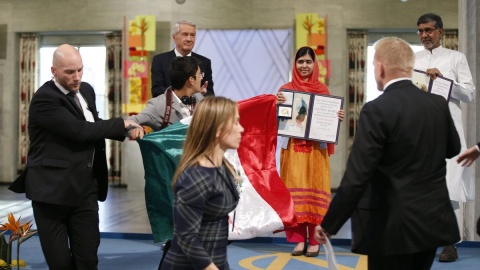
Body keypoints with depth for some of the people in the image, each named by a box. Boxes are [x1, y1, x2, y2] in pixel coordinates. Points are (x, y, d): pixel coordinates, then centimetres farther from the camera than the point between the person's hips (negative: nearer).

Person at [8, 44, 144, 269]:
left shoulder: (86, 90, 10)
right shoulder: (44, 99, -16)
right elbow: (80, 130, -23)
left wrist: (126, 130, 0)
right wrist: (122, 124, -12)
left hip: (85, 187, 6)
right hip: (52, 189, -6)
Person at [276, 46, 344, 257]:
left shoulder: (323, 90, 5)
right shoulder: (285, 89, 4)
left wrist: (338, 118, -13)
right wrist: (277, 104, -18)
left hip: (316, 149, 0)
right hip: (293, 148, 0)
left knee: (316, 191, 1)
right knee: (295, 191, 1)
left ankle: (315, 240, 7)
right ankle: (299, 239, 7)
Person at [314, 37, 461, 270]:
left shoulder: (377, 110, -18)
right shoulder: (438, 104, 1)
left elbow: (356, 178, -21)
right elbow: (453, 149, 20)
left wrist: (329, 225, -12)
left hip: (393, 226, -6)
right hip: (433, 221, 7)